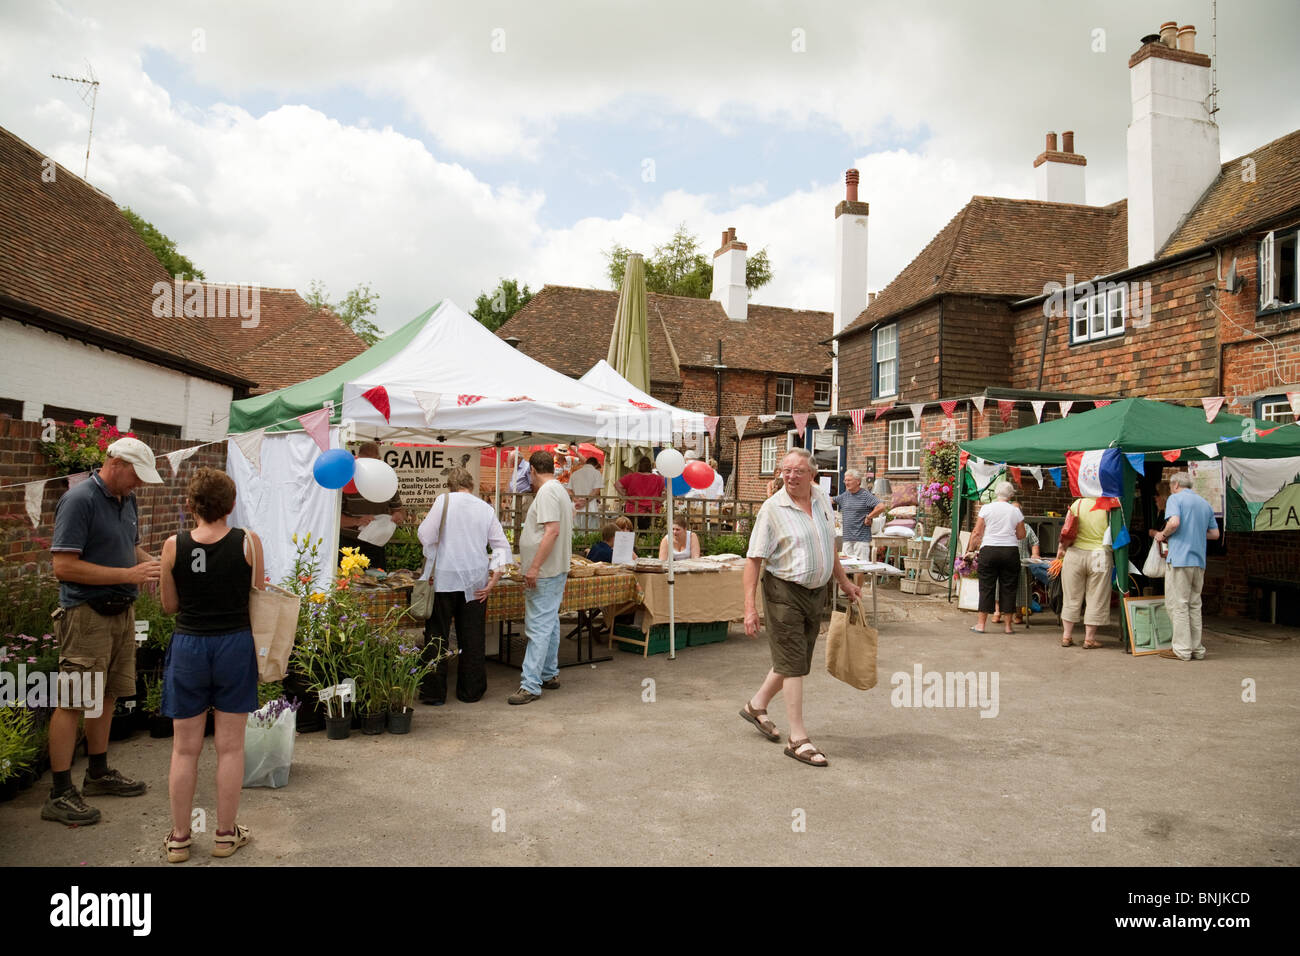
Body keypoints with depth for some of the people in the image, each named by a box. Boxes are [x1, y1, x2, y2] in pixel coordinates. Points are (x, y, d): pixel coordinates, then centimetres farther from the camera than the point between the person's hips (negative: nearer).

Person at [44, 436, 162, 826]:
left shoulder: (127, 500, 10)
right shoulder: (79, 500, -16)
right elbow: (64, 566, -21)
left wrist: (155, 563, 4)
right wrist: (129, 574, -21)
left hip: (121, 612, 8)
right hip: (86, 616, -8)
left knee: (106, 696, 17)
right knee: (73, 704, -3)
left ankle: (99, 773, 31)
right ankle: (60, 795, 5)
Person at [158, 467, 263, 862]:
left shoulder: (174, 546, -6)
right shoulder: (248, 543, -9)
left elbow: (169, 606, 4)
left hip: (188, 647, 1)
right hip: (234, 646, -1)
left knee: (185, 749, 12)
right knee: (230, 747, 10)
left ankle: (179, 838, 23)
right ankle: (226, 835, 21)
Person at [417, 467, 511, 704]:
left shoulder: (444, 501, -5)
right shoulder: (486, 508, 6)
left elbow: (426, 536, -8)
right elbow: (502, 546, 4)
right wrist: (494, 579, 4)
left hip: (444, 578, -3)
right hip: (475, 581, 3)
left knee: (437, 636, 7)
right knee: (472, 638, 11)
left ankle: (434, 693, 11)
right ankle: (470, 691, 19)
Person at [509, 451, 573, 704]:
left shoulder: (547, 492, -15)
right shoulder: (560, 491, 17)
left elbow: (552, 531, -25)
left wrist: (534, 567, -25)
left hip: (544, 573, -11)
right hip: (556, 570, 11)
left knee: (538, 628, -10)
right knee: (549, 624, 17)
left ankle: (531, 685, -9)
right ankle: (550, 675, 27)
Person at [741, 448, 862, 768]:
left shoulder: (822, 499, 5)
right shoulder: (773, 508, -14)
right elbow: (753, 559, -15)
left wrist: (843, 581, 23)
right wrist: (750, 607, -20)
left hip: (816, 591, 7)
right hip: (784, 592, -7)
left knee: (795, 660, 16)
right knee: (793, 664, -5)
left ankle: (757, 705, 36)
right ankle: (798, 739, 3)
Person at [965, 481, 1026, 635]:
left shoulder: (986, 508, -1)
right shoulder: (1015, 511, 3)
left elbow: (977, 532, -2)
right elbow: (1021, 535, 9)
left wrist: (971, 550, 7)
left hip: (989, 551, -1)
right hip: (1011, 552, 1)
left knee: (986, 588, 3)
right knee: (1008, 588, 7)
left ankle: (981, 624, 6)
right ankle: (1008, 625, 11)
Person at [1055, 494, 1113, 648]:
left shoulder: (1078, 503, -3)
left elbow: (1066, 530, -1)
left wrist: (1062, 548, 13)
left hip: (1075, 554, 2)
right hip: (1099, 556, -2)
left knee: (1071, 597, 11)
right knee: (1096, 599, 8)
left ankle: (1067, 636, 15)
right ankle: (1089, 638, 12)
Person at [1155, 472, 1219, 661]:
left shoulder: (1175, 498, -2)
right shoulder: (1205, 503, 18)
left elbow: (1174, 522, -19)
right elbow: (1215, 534, 17)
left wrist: (1163, 535, -1)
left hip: (1180, 558, -7)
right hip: (1199, 560, 7)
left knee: (1177, 604, -4)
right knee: (1194, 605, 12)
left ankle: (1182, 649, -4)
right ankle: (1197, 649, 14)